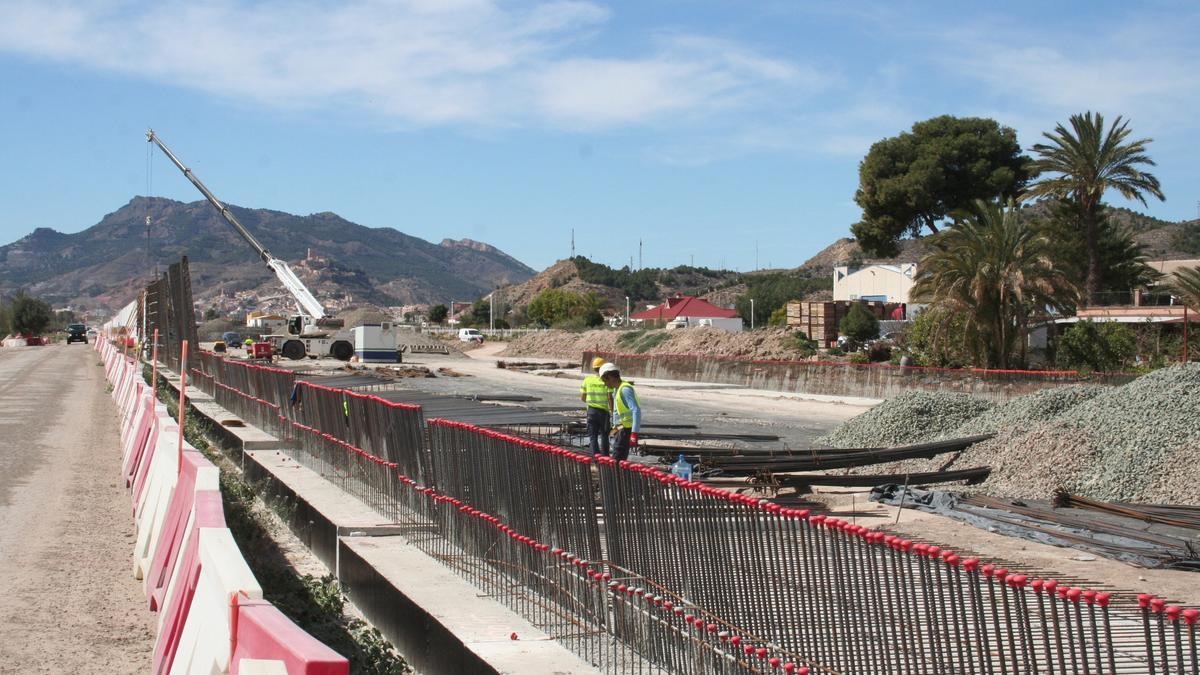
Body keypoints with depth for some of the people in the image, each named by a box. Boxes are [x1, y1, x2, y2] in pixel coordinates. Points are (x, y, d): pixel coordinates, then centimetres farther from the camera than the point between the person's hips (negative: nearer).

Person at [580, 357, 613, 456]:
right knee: (604, 435, 15)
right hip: (604, 410, -1)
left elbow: (582, 398, 4)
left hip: (591, 410, 1)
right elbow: (610, 398, -12)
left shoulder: (587, 380, 0)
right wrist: (612, 412, -3)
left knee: (593, 436, 4)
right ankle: (605, 457, 19)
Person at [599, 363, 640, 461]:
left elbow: (636, 411, -27)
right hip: (622, 428, 10)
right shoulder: (617, 389, 12)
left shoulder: (625, 389, -19)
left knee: (617, 460, -12)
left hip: (627, 429, -10)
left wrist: (634, 434, -32)